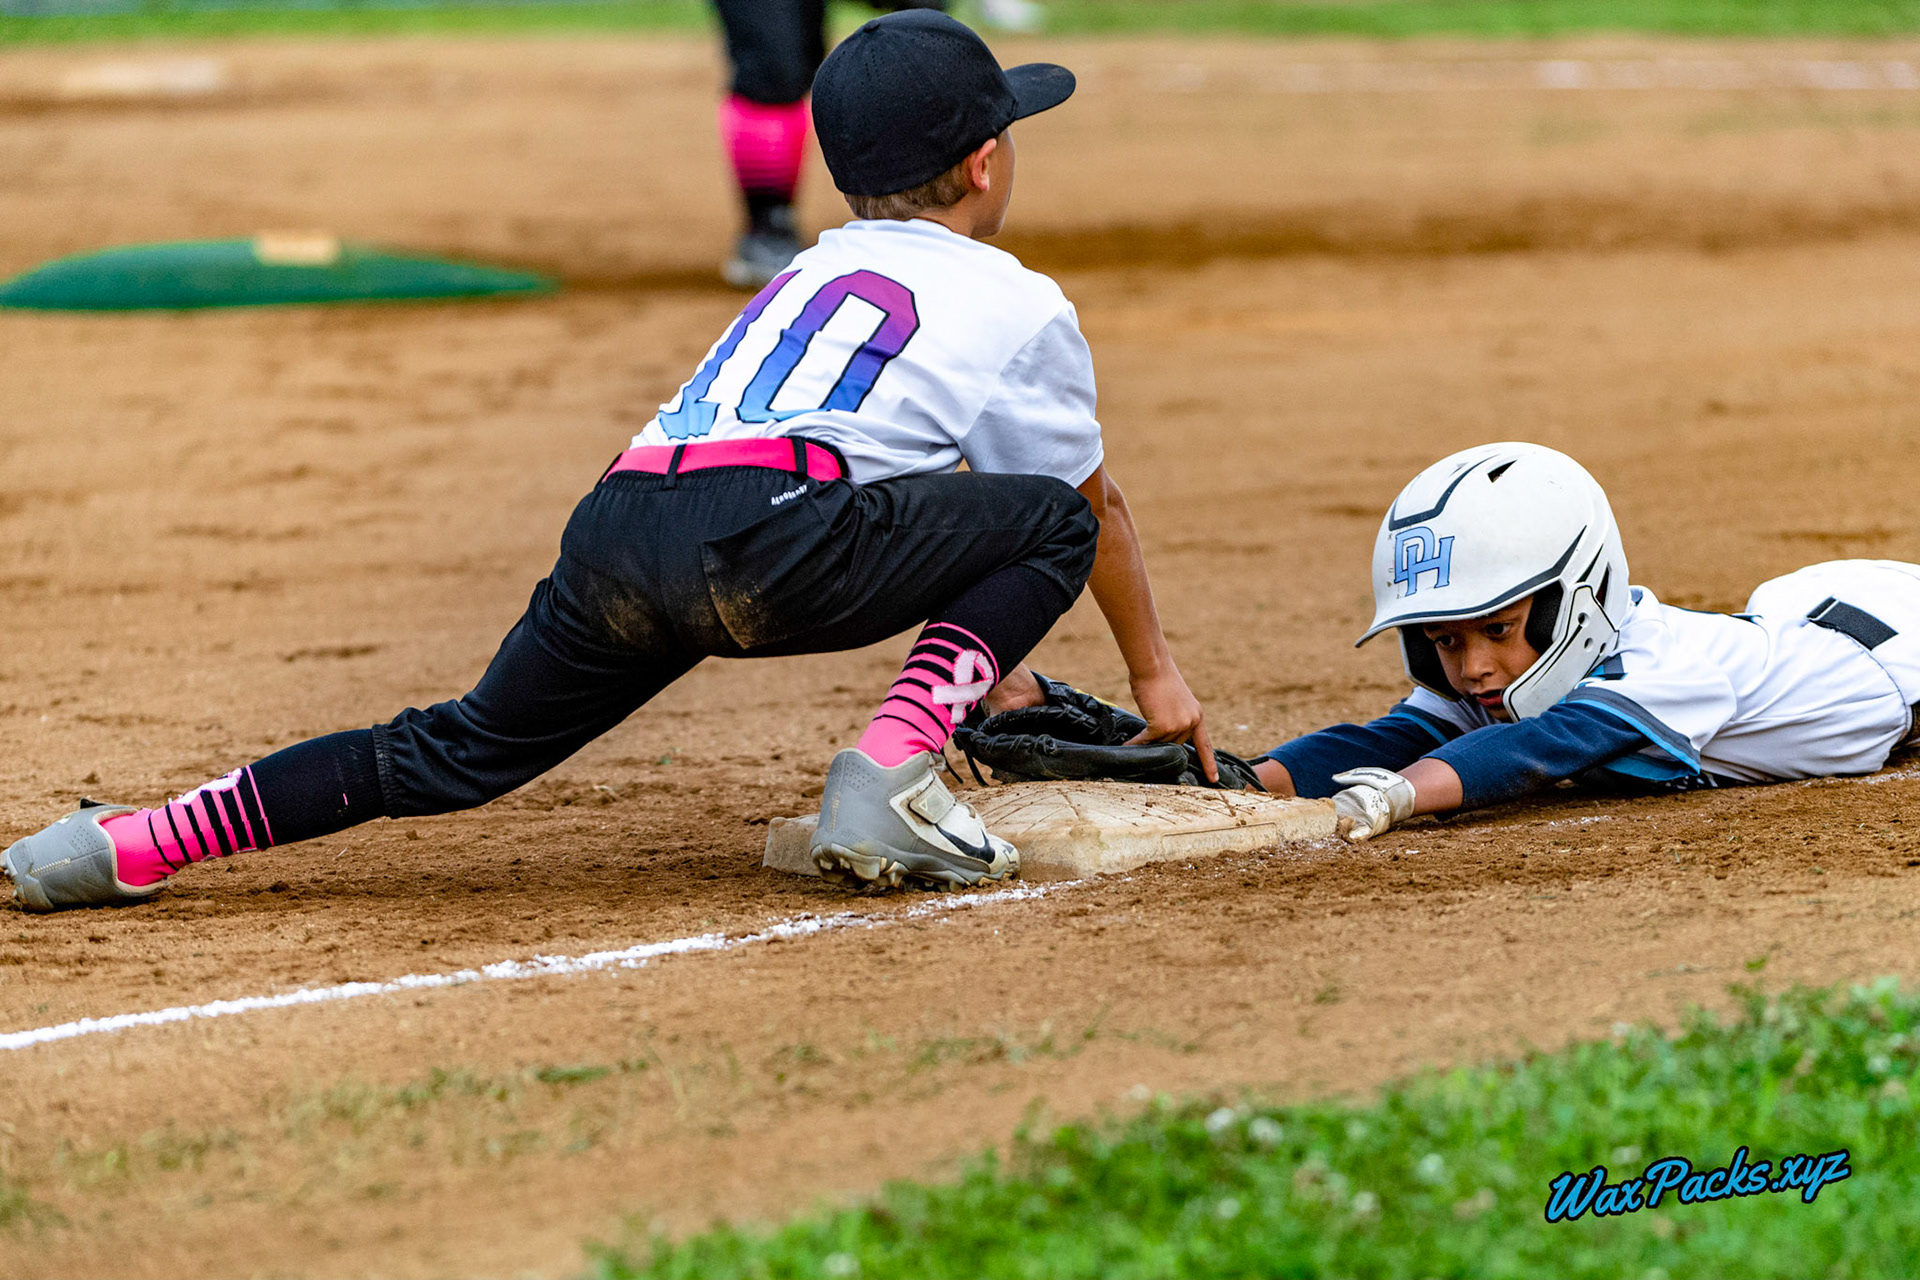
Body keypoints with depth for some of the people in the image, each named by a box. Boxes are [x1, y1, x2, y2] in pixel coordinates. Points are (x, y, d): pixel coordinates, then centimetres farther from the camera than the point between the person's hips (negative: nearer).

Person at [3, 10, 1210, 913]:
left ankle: (135, 842, 7)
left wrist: (988, 666, 55)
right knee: (1051, 522, 10)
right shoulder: (1019, 305, 17)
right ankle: (889, 780, -4)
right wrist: (1155, 670, 44)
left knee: (462, 751, 18)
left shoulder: (812, 269, 36)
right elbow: (1095, 504, 29)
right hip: (765, 539, -6)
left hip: (615, 534, 6)